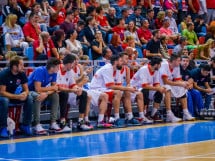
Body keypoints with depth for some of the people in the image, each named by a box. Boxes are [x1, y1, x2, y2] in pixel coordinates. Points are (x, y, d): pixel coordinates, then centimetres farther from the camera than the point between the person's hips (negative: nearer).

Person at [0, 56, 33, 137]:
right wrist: (17, 97, -36)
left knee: (29, 98, -19)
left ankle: (25, 125, -9)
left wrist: (25, 94, -30)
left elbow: (26, 89, -4)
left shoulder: (22, 74, -10)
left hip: (14, 94, 5)